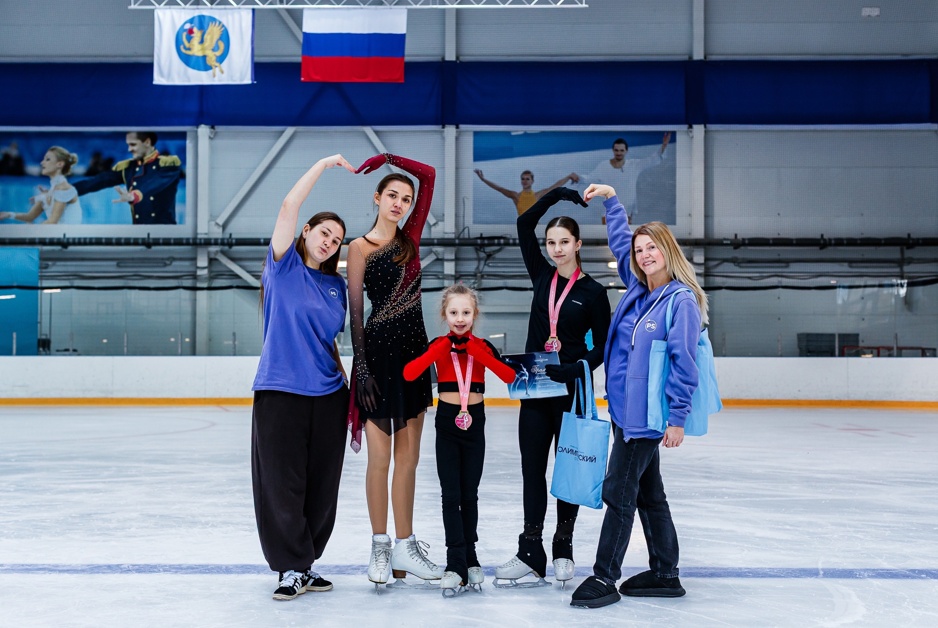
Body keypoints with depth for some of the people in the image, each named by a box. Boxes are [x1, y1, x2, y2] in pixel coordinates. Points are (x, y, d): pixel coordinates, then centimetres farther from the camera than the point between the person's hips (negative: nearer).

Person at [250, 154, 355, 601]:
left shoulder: (336, 285, 13)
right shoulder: (284, 266, 1)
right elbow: (290, 205, -10)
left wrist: (345, 381, 16)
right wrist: (325, 164, -5)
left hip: (328, 395, 5)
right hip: (280, 392, -5)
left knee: (322, 486, 8)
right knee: (282, 485, -2)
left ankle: (306, 564, 21)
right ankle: (292, 568, 10)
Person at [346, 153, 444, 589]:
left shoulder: (410, 239, 11)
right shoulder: (360, 247, -3)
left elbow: (429, 175, 11)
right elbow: (354, 311, -6)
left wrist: (388, 158, 8)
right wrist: (361, 366, -11)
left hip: (414, 349, 6)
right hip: (379, 350, -6)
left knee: (408, 455, 8)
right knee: (380, 457, 0)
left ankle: (404, 545, 15)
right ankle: (380, 547, 11)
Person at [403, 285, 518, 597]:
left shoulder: (482, 346, 1)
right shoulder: (439, 345, -1)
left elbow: (509, 376, -16)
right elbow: (409, 374, -17)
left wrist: (475, 351, -20)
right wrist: (442, 349, -21)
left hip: (474, 422, 1)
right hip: (447, 422, -1)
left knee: (469, 494, 9)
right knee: (451, 495, -4)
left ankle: (470, 558, 21)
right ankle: (456, 564, -3)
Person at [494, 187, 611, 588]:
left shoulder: (593, 292, -4)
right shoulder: (543, 277, 7)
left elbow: (601, 347, -4)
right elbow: (524, 224, 6)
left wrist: (575, 369, -20)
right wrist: (557, 194, 2)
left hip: (571, 391, -4)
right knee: (532, 469, 5)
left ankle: (563, 549, 17)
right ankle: (531, 553, 10)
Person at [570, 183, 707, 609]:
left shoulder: (682, 299, -12)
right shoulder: (637, 289, 10)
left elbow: (684, 362, -15)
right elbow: (620, 240, 26)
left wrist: (677, 417, -16)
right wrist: (611, 200, 23)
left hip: (647, 415, -8)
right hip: (623, 409, 8)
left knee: (618, 493, -5)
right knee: (648, 494, 13)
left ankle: (604, 579, 4)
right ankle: (664, 575, 23)